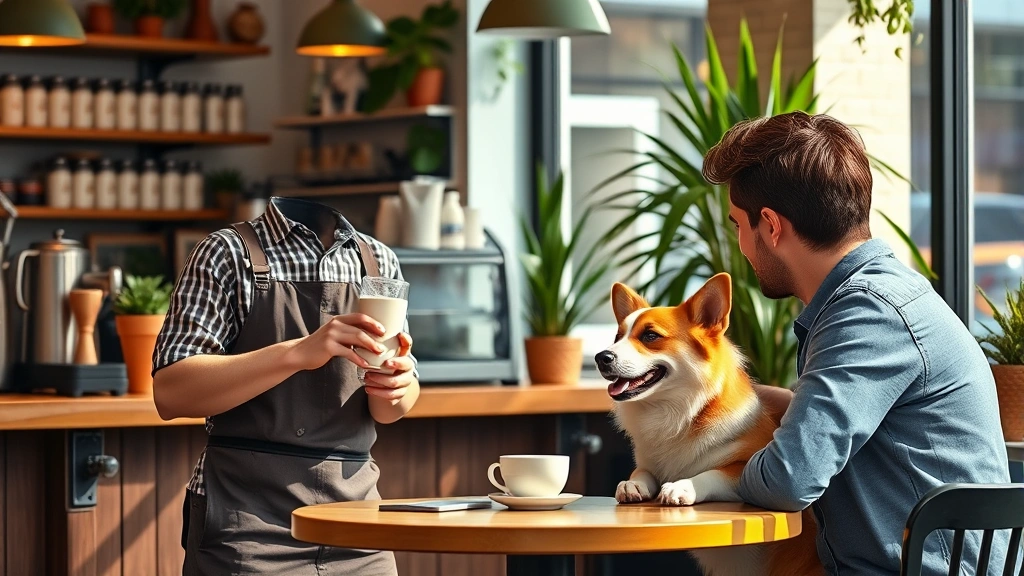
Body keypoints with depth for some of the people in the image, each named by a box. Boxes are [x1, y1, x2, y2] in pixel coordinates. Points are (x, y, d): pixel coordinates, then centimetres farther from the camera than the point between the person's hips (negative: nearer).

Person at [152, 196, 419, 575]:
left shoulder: (379, 262, 8)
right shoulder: (229, 253, -4)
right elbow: (169, 393, -13)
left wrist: (395, 390, -10)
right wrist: (298, 354, -24)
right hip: (248, 519, -4)